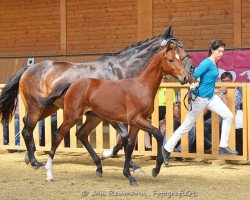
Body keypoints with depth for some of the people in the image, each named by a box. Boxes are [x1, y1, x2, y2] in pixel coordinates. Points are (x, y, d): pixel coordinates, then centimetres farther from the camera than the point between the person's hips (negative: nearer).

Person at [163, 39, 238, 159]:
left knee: (228, 116, 1)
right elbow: (194, 76, -28)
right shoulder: (207, 63, -21)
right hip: (200, 98, -9)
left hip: (211, 97, 9)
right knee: (187, 126, 0)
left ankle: (223, 147, 6)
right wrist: (196, 84, -12)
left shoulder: (215, 63, 7)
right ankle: (167, 149, 12)